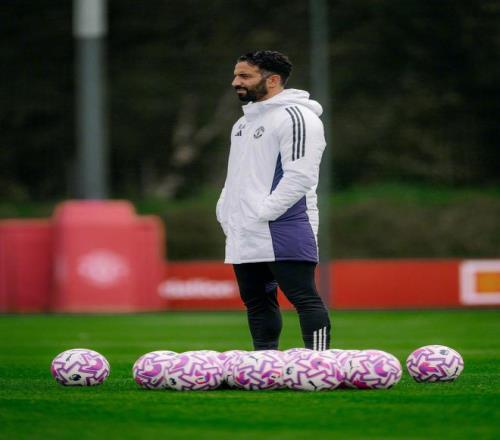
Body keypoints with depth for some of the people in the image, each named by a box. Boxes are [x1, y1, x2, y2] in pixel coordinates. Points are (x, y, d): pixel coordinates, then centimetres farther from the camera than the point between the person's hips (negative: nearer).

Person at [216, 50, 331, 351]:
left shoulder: (296, 117, -9)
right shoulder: (244, 123, 22)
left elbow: (300, 176, -18)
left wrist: (262, 213, -20)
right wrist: (226, 212, 14)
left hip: (283, 234, -10)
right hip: (244, 237, 10)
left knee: (304, 298, -12)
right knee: (257, 303, 11)